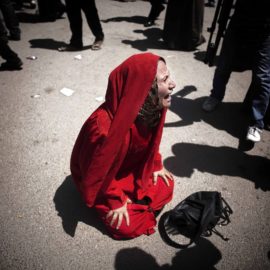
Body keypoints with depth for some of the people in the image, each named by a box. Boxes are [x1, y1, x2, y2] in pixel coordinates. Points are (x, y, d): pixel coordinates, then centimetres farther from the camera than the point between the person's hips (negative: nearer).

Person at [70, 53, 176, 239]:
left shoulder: (149, 110, -20)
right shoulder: (105, 127, -42)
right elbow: (98, 173, -26)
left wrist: (155, 165, 5)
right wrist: (116, 201, -17)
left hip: (131, 167, 6)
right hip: (102, 179, -6)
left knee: (165, 187, 1)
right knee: (127, 225, -9)